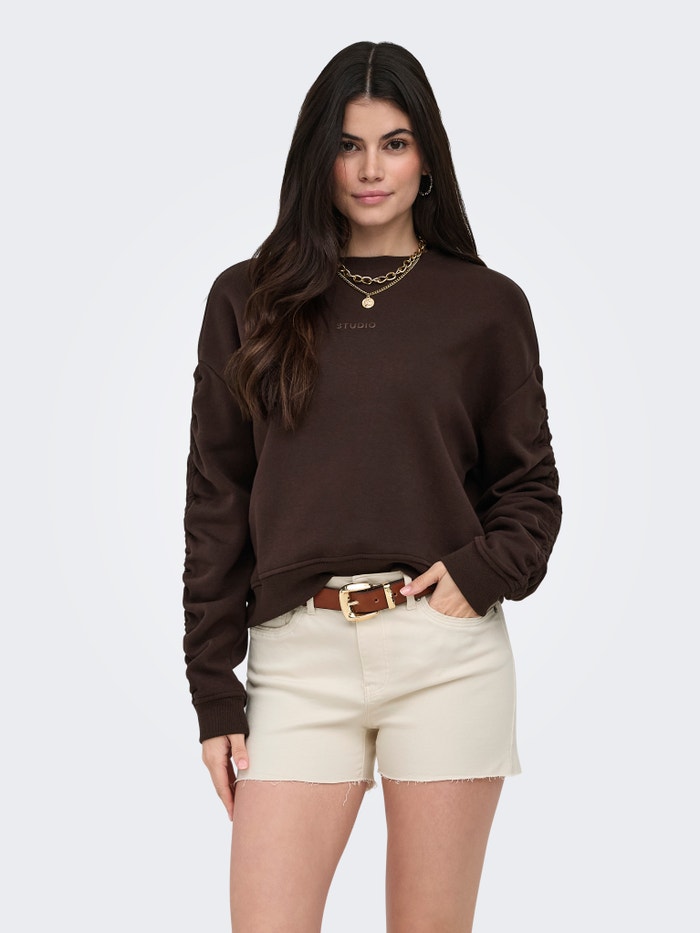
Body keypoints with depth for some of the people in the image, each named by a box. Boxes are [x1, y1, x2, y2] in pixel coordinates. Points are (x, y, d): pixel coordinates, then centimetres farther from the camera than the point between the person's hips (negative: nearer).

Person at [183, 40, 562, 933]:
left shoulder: (486, 305, 7)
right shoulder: (248, 299, 8)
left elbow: (529, 485, 12)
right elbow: (215, 501, 7)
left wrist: (485, 571, -10)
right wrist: (213, 693, 3)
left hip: (446, 649, 0)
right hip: (299, 654, 1)